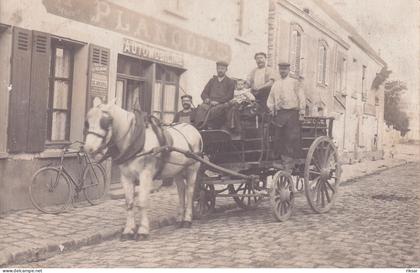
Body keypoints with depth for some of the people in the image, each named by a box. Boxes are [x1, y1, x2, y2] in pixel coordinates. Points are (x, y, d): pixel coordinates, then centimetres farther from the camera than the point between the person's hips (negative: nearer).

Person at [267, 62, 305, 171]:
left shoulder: (294, 82, 5)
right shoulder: (275, 84, 16)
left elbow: (301, 98, 1)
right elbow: (270, 100, 20)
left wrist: (301, 113, -5)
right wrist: (272, 110, 7)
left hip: (291, 112, -4)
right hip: (279, 113, 4)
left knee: (292, 138, -9)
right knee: (279, 139, 2)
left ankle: (289, 164, -7)